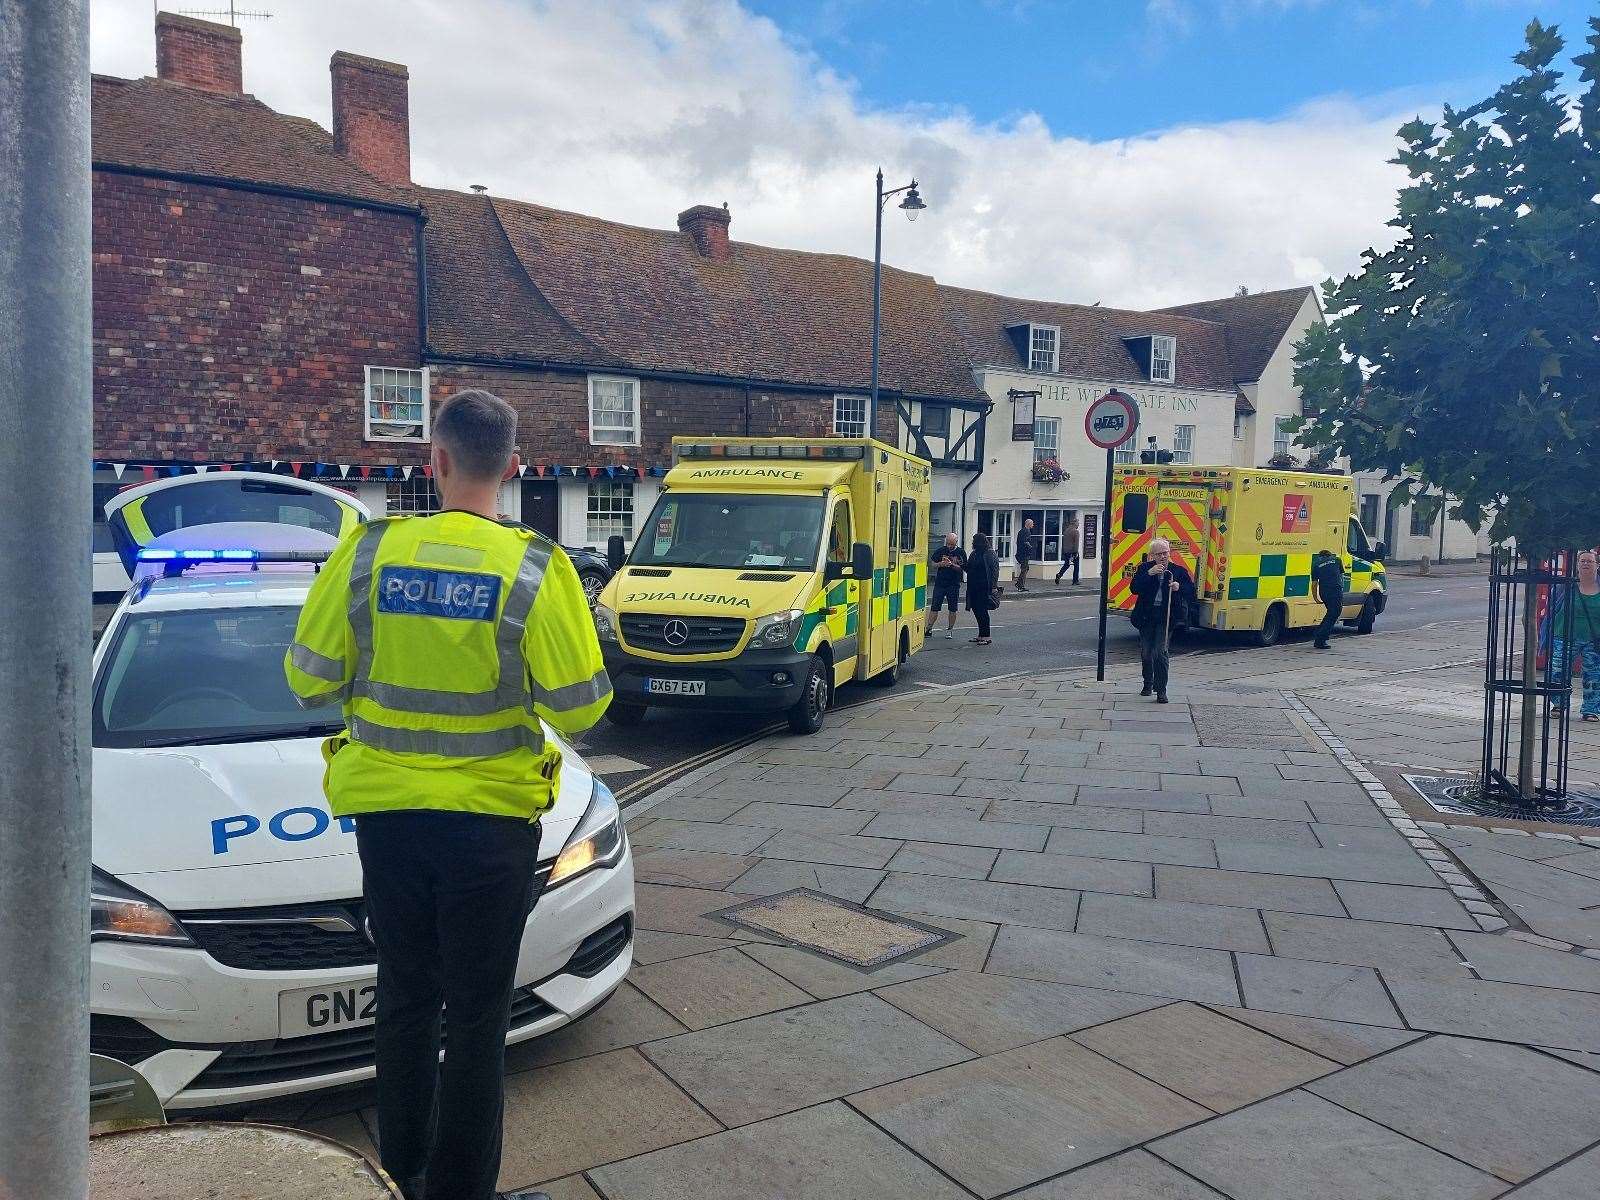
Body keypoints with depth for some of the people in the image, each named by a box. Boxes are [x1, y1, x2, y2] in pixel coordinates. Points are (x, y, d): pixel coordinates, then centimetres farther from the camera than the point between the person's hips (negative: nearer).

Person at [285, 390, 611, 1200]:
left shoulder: (368, 551, -7)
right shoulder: (535, 569, -14)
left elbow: (310, 680, 0)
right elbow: (578, 709, -10)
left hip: (385, 810, 3)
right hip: (490, 820, -3)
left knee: (405, 996, 21)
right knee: (476, 1013, 11)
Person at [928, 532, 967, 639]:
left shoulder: (961, 553, 0)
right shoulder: (940, 551, 4)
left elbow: (962, 569, -4)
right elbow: (933, 565, 10)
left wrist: (952, 565, -19)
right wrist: (941, 564, -11)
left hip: (954, 585, -1)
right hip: (940, 583, 1)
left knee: (952, 609, 4)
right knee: (935, 607, -2)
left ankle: (950, 629, 16)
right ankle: (929, 628, 1)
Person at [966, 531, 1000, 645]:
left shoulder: (991, 554, -8)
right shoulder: (974, 554, 15)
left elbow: (995, 571, -13)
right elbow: (969, 569, 22)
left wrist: (993, 586, -19)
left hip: (984, 588, -8)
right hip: (974, 587, 8)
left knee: (982, 611, -6)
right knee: (976, 610, 9)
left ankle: (986, 636, 1)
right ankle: (981, 635, 19)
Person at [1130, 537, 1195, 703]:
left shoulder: (1179, 571, 3)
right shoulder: (1145, 568, 3)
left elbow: (1191, 591, 4)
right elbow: (1135, 589, -10)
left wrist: (1179, 587, -16)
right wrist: (1149, 574, -20)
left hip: (1166, 617, -2)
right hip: (1146, 616, 2)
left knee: (1161, 653, -10)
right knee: (1145, 653, 11)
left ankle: (1161, 690, -5)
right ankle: (1148, 683, 33)